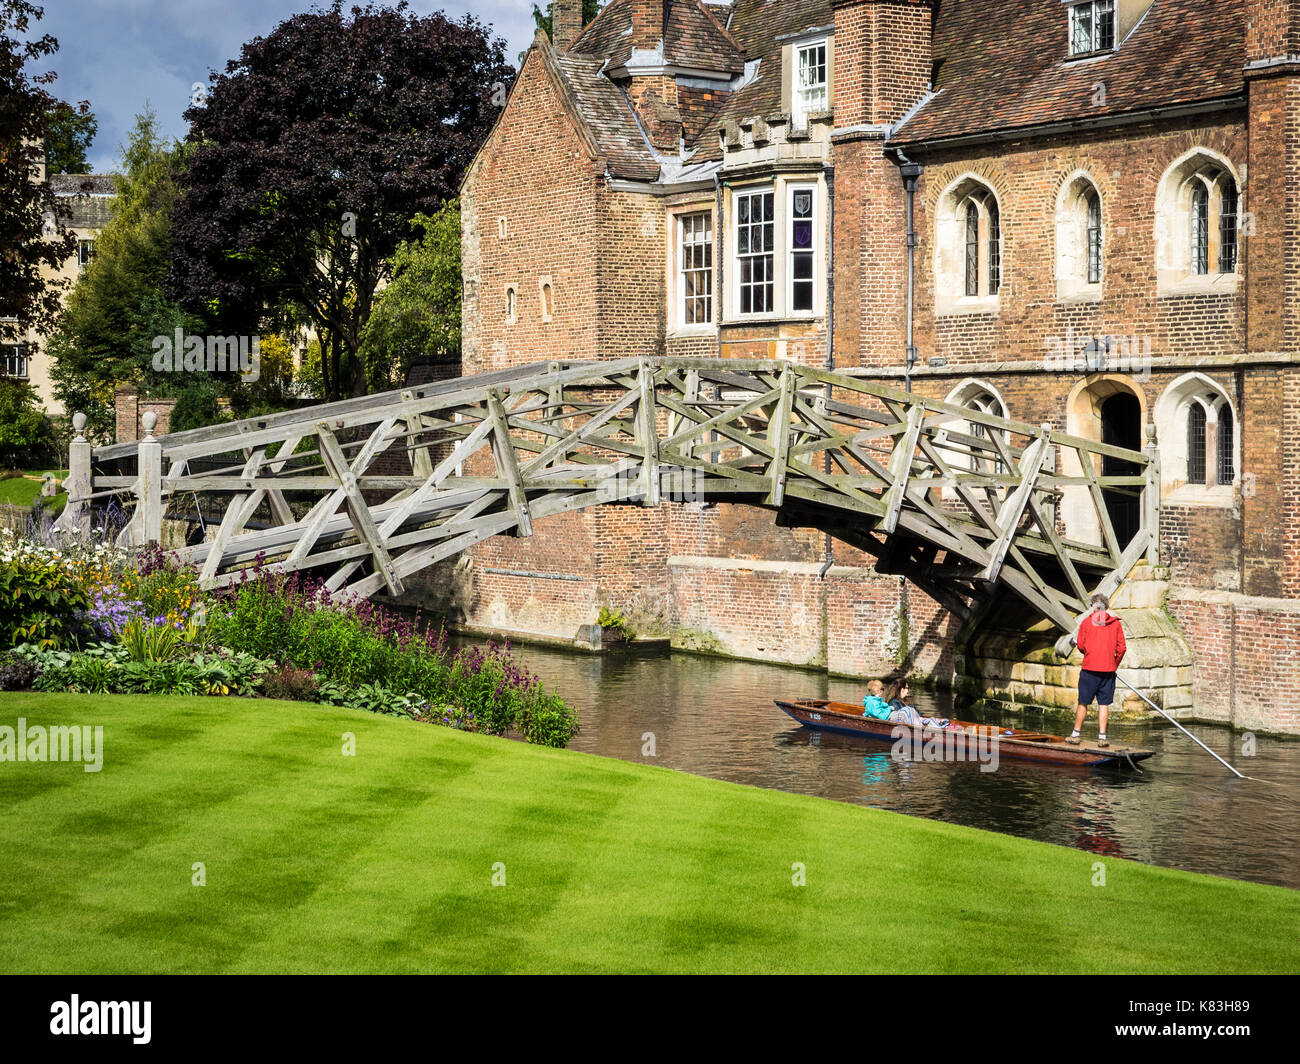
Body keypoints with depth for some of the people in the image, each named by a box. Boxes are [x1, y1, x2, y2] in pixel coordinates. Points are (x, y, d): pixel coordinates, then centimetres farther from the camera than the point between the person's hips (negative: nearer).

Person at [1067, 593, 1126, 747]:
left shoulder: (1086, 622, -1)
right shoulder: (1115, 623, 3)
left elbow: (1081, 646, -1)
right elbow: (1122, 648, 0)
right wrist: (1114, 665, 13)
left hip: (1089, 668, -1)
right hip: (1108, 670, 1)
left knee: (1083, 703, 6)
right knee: (1104, 704, 4)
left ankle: (1075, 734, 11)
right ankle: (1102, 737, -1)